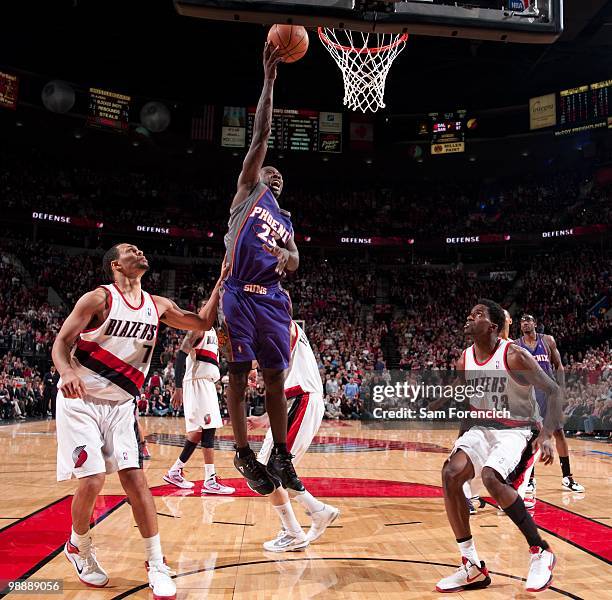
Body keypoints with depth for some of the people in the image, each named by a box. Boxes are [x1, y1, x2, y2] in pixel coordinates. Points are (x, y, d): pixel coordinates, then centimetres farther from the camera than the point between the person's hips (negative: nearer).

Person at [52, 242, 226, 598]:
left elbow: (203, 322, 10)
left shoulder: (158, 306, 4)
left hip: (121, 405, 4)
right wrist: (67, 372, -35)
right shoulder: (98, 299, -12)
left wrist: (222, 281, 1)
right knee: (93, 481, -10)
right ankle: (78, 547, 21)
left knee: (135, 479, -3)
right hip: (81, 401, -4)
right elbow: (61, 343, -14)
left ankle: (157, 565, 5)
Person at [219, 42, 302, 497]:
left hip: (274, 298, 5)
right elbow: (260, 137, 5)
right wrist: (269, 81, 3)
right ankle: (244, 455, 8)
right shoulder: (248, 190, 11)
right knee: (239, 376, -1)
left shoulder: (286, 220, 25)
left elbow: (294, 257, 14)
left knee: (276, 377, 5)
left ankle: (281, 456, 14)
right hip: (241, 295, -5)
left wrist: (288, 257, -11)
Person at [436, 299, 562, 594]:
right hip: (480, 428, 6)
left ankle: (541, 551, -9)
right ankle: (472, 567, -8)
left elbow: (554, 391, -14)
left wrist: (547, 435, -24)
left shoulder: (514, 355, -17)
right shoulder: (464, 360, 1)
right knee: (450, 474, -18)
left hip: (512, 430, -6)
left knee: (491, 478, -32)